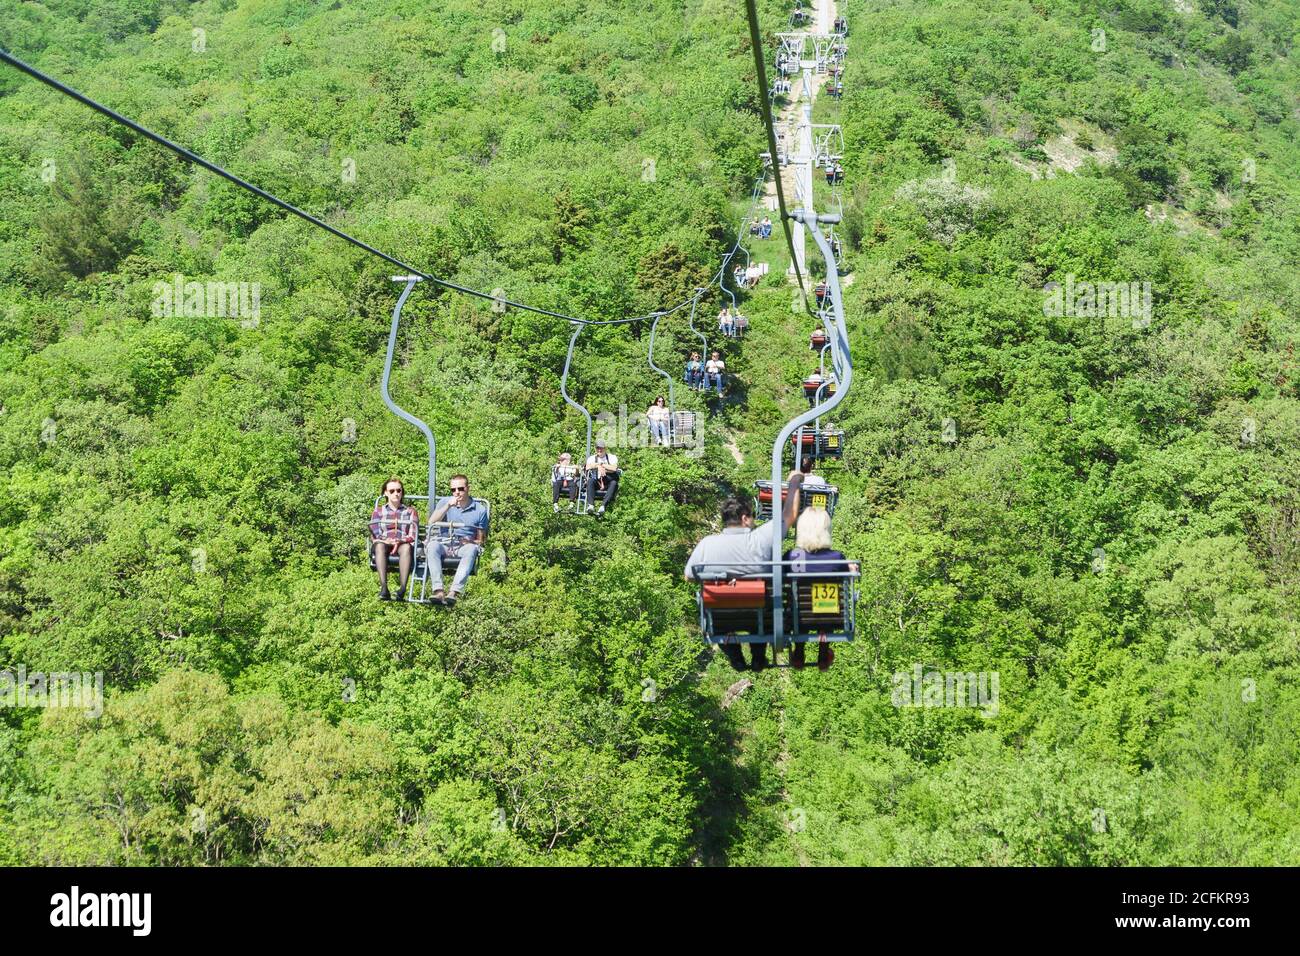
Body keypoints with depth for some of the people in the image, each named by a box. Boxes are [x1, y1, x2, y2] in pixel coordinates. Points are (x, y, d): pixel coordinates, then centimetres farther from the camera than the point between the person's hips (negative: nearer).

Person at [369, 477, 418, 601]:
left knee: (407, 547, -38)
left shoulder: (410, 511, 19)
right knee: (379, 546, -37)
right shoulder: (378, 511, 21)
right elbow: (374, 536, 7)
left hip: (403, 544, 0)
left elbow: (413, 535, 5)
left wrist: (399, 541, -17)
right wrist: (386, 541, -16)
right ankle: (383, 588, -54)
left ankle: (402, 588, -55)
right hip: (384, 543, 0)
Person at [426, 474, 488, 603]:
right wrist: (448, 506, -11)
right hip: (444, 544, 1)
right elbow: (431, 523, -2)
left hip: (465, 546, -1)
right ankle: (438, 590, -46)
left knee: (472, 549, -36)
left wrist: (470, 542, -9)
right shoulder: (444, 502, 14)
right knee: (433, 545, -34)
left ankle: (454, 592, -49)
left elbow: (480, 541, 14)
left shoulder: (480, 510, 11)